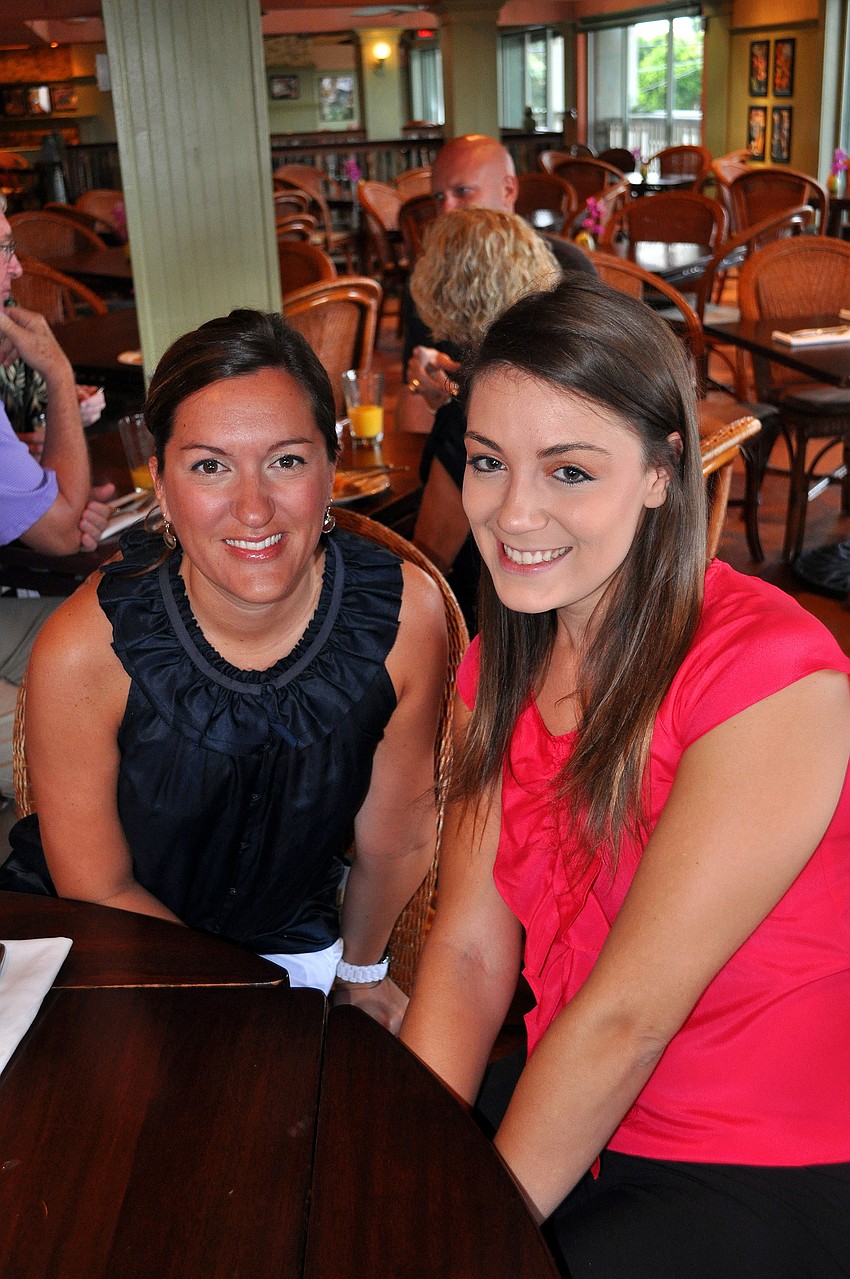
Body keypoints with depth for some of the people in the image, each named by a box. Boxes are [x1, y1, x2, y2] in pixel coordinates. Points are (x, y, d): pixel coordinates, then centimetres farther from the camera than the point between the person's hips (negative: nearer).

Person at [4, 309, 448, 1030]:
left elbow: (394, 841, -6)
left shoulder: (405, 615, -22)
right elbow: (99, 892, -13)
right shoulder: (86, 650, -27)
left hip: (291, 935, 2)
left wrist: (362, 969, 8)